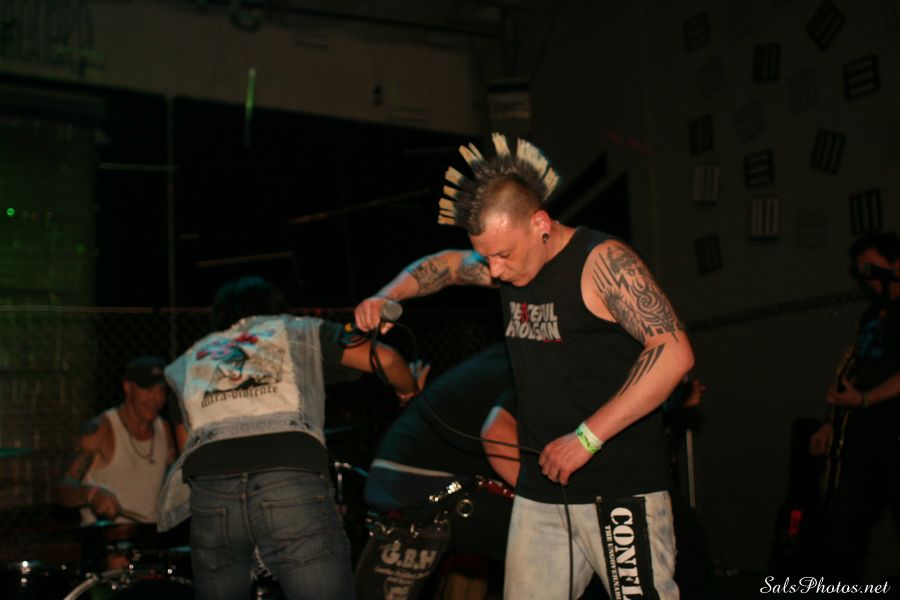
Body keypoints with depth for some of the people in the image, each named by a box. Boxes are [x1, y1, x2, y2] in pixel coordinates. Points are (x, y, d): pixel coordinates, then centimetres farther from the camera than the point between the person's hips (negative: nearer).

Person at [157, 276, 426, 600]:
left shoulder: (186, 363, 34)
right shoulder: (299, 329, 27)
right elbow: (384, 359, 19)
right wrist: (410, 390, 39)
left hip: (209, 491, 3)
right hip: (293, 480, -2)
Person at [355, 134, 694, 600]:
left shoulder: (601, 261, -14)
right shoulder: (506, 266, 8)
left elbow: (673, 352, -23)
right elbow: (443, 265, 29)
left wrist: (587, 437, -23)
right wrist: (387, 297, 10)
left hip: (621, 491, -7)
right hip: (540, 491, 7)